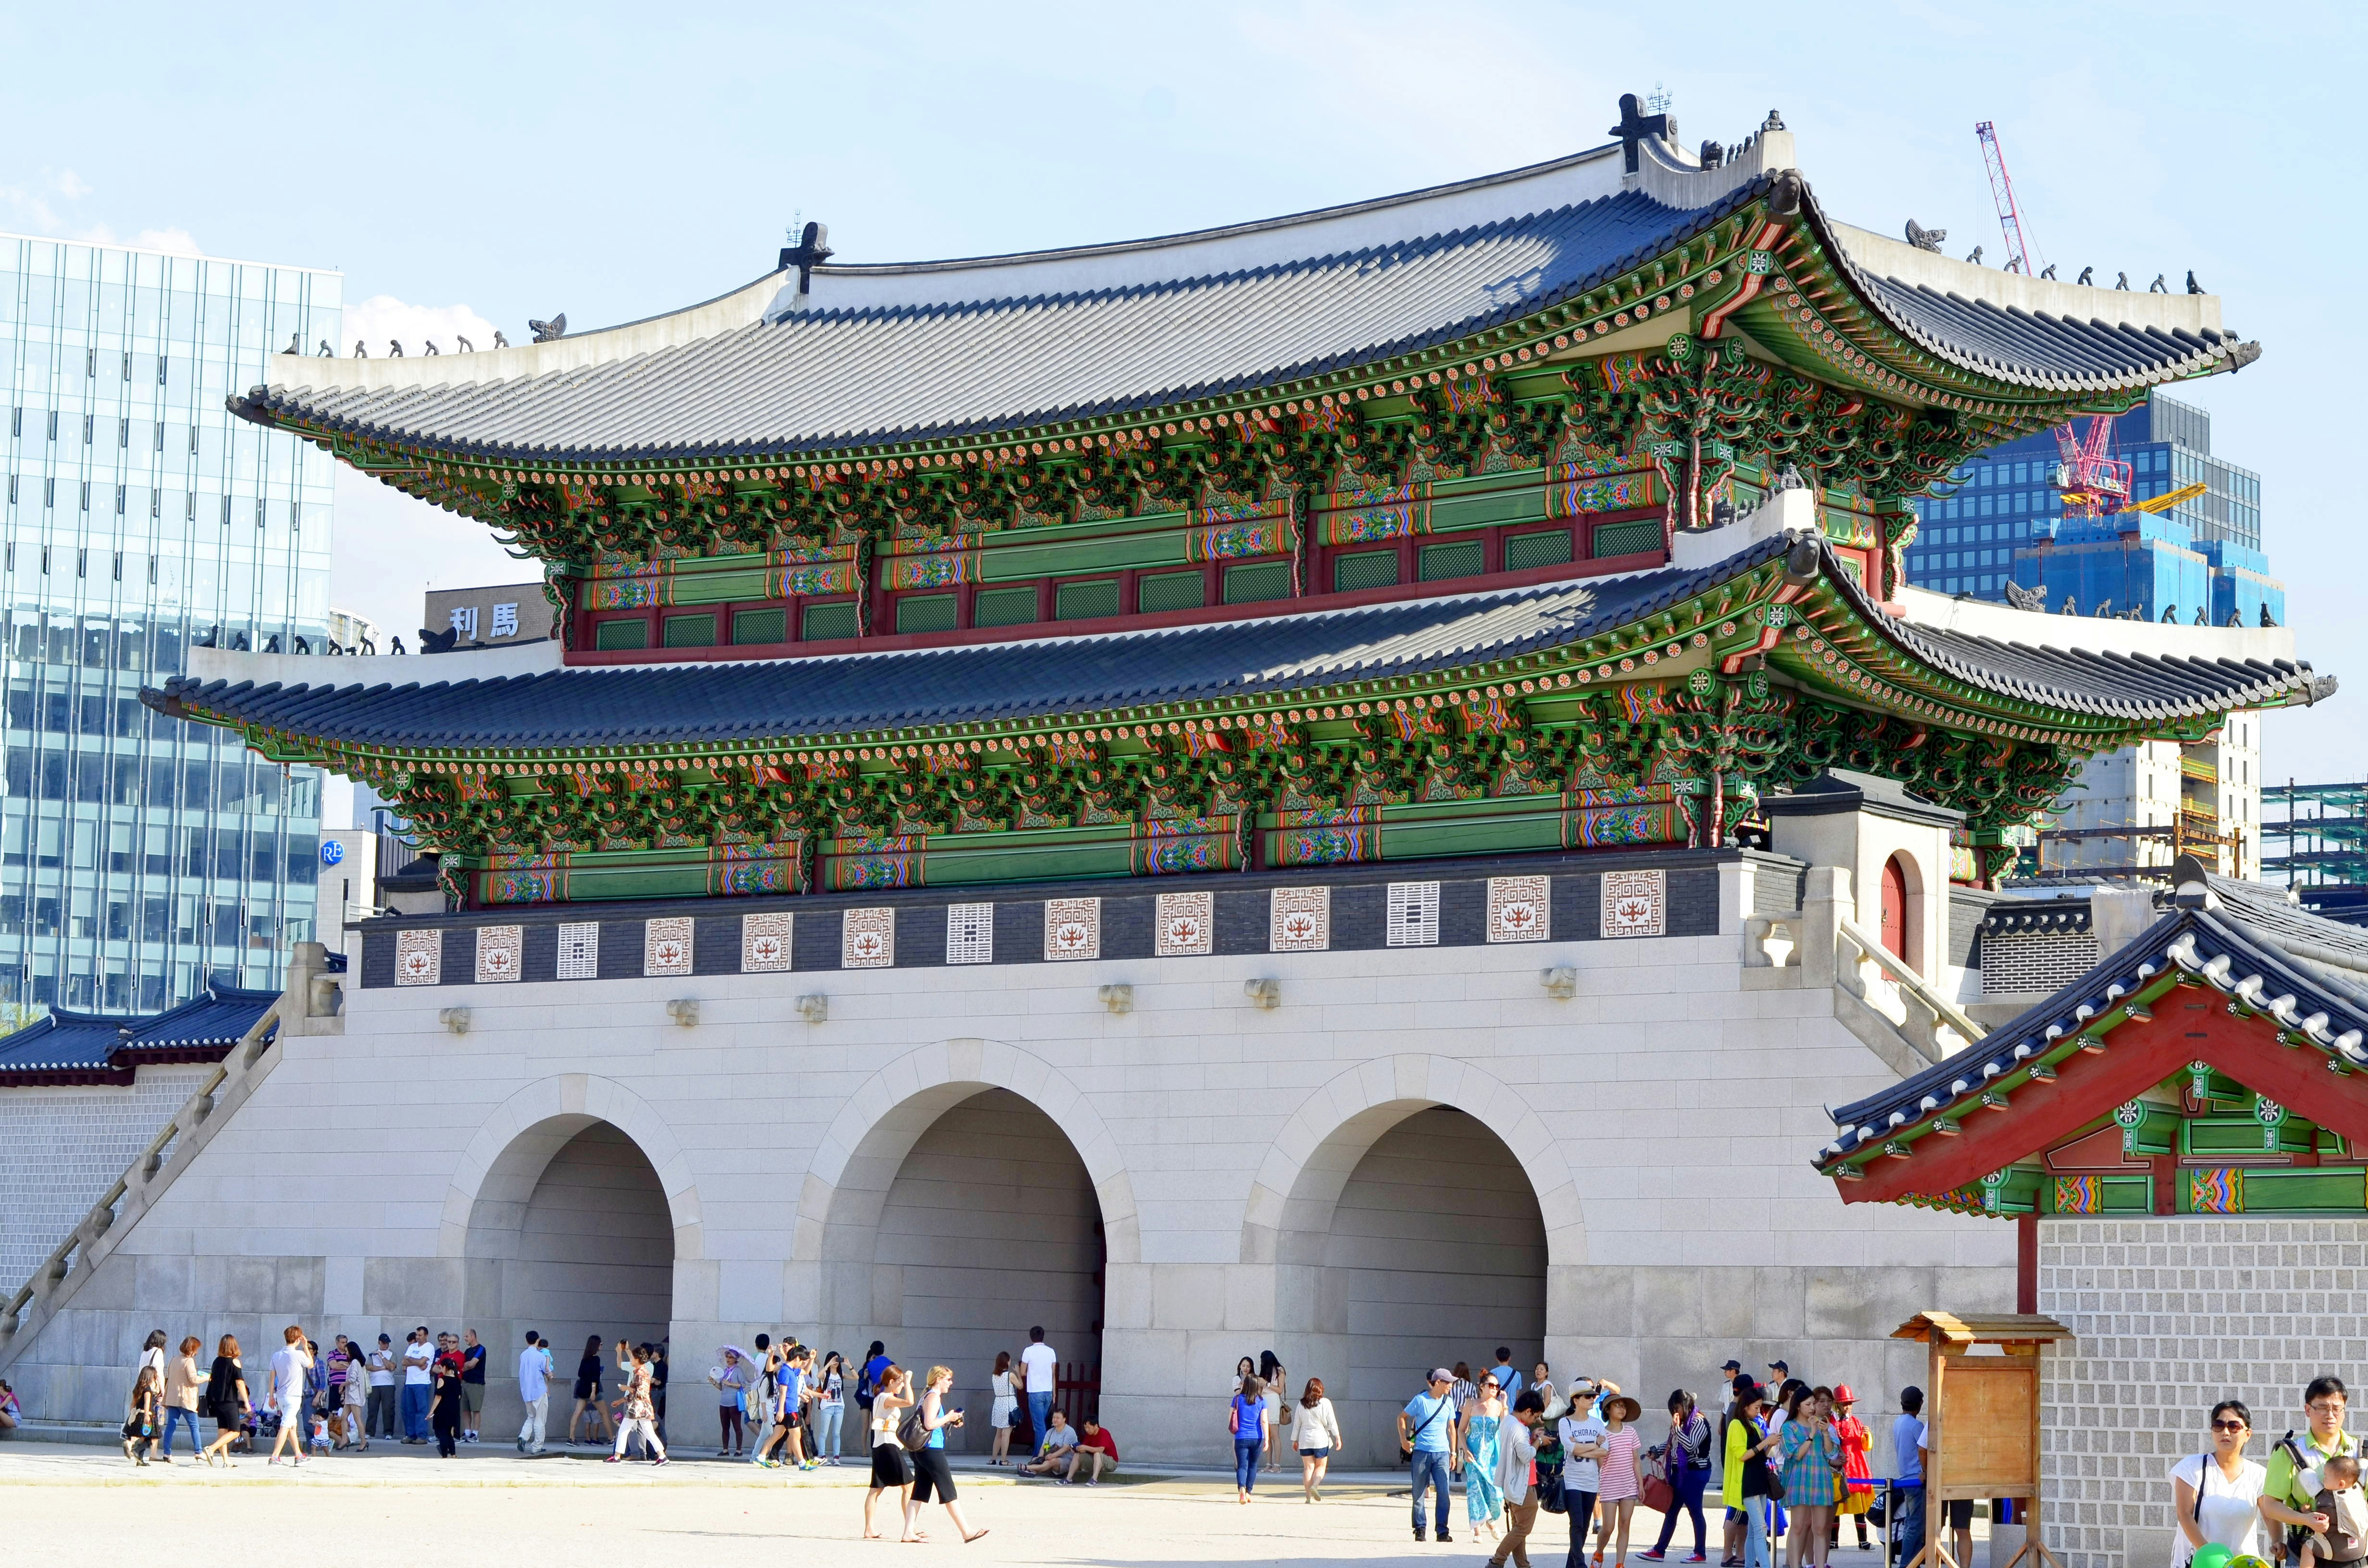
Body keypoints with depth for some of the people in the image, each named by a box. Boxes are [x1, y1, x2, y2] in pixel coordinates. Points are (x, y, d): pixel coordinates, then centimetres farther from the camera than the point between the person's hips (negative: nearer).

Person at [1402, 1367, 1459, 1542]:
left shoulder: (1448, 1403, 8)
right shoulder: (1420, 1400, -4)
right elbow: (1402, 1418, 5)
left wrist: (1453, 1452, 13)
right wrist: (1404, 1440, -4)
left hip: (1442, 1454, 3)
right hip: (1421, 1453, -3)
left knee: (1443, 1492, -6)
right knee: (1419, 1493, 3)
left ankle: (1442, 1531, -2)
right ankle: (1419, 1529, 12)